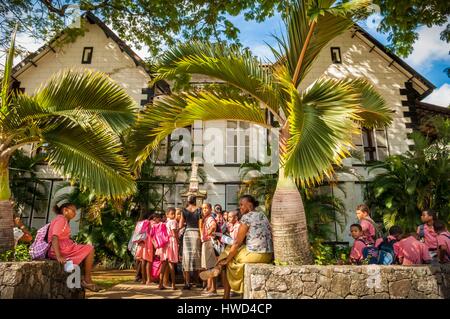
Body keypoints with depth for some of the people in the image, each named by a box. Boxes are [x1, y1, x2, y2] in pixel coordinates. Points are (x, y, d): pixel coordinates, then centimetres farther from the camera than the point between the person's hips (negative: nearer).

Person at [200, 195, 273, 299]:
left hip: (254, 255, -8)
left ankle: (226, 295, 19)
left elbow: (238, 242, -9)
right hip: (268, 256, 8)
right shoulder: (263, 216, 13)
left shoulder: (246, 217, -9)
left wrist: (226, 260, 0)